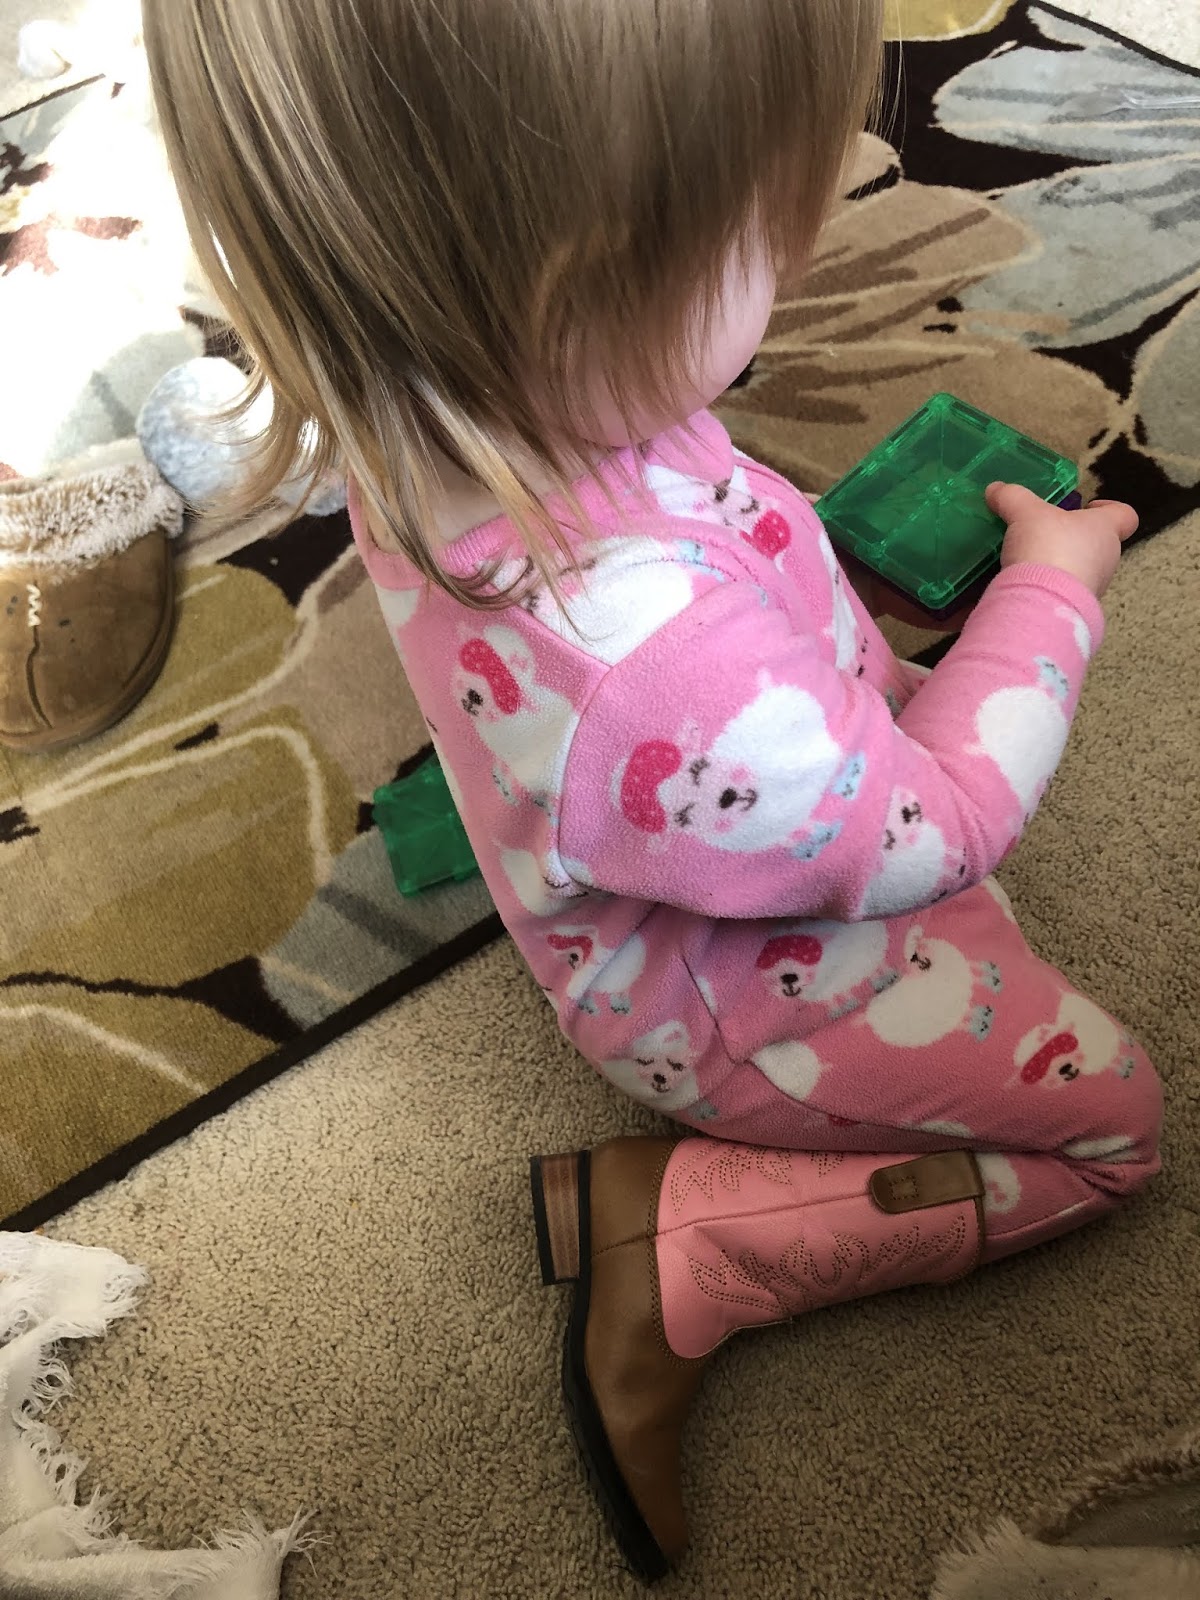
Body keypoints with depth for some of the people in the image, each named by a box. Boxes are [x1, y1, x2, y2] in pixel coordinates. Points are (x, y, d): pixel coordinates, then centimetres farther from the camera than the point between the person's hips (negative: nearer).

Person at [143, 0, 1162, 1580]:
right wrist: (1052, 584, -13)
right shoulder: (659, 670, -48)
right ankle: (669, 1239, 1)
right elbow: (936, 831, -27)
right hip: (760, 1017, -8)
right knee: (1110, 1116, 9)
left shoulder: (434, 424, -22)